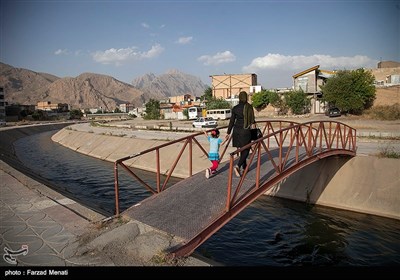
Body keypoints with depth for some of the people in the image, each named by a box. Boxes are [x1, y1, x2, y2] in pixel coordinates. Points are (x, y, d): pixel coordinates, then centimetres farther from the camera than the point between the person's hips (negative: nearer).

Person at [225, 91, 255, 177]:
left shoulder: (235, 108, 0)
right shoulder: (249, 107, -8)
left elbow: (232, 121, 3)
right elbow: (252, 120, -7)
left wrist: (228, 133, 10)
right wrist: (253, 121, 17)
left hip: (236, 130, 4)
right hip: (245, 131, -4)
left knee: (242, 149, 18)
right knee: (246, 150, 4)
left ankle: (244, 167, 28)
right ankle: (238, 166, -15)